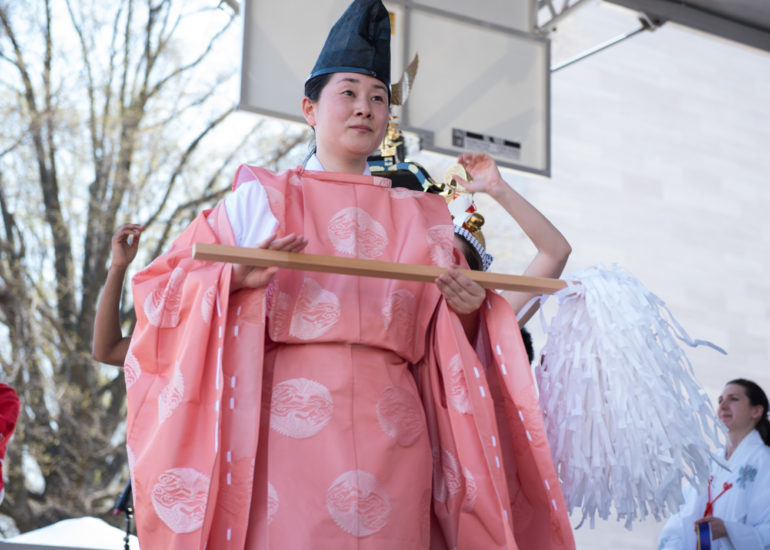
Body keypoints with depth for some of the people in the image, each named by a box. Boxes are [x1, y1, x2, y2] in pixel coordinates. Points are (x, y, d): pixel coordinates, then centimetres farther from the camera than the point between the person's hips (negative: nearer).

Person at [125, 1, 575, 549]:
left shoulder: (420, 216, 19)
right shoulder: (262, 199, 10)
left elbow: (444, 344, 17)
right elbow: (165, 287, 4)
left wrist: (466, 312, -5)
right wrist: (237, 277, -14)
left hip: (389, 429, 3)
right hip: (286, 418, -2)